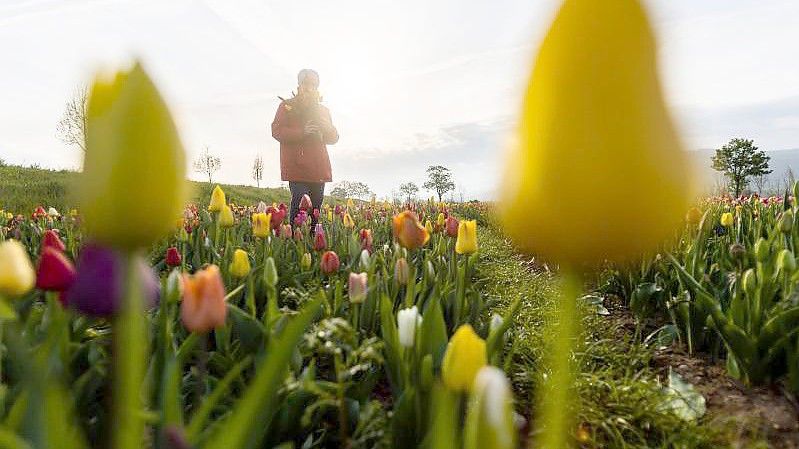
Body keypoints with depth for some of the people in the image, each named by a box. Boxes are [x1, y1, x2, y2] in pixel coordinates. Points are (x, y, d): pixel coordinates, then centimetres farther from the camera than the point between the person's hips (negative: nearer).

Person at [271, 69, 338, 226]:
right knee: (300, 203, -16)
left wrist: (326, 127, -2)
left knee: (316, 208, 4)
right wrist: (302, 131, -16)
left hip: (319, 169, 5)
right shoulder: (287, 106, 8)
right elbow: (277, 131, -3)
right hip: (297, 167, -4)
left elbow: (333, 138, 21)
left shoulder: (323, 110, 21)